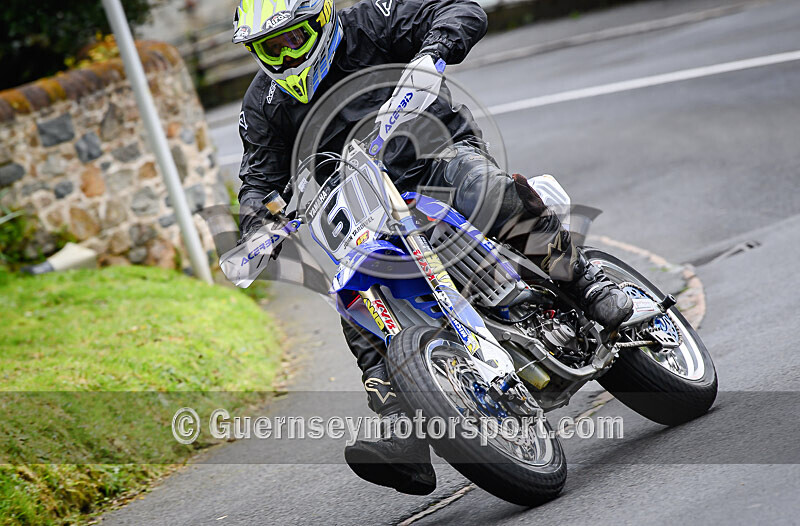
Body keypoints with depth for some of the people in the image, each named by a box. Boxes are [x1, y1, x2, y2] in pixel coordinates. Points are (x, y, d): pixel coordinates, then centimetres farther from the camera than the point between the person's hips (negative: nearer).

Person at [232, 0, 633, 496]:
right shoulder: (265, 104, 6)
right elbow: (261, 175, 10)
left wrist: (434, 49, -30)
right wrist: (256, 216, -12)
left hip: (439, 149, -3)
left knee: (493, 190, -37)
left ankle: (586, 282, -23)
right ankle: (404, 443, -26)